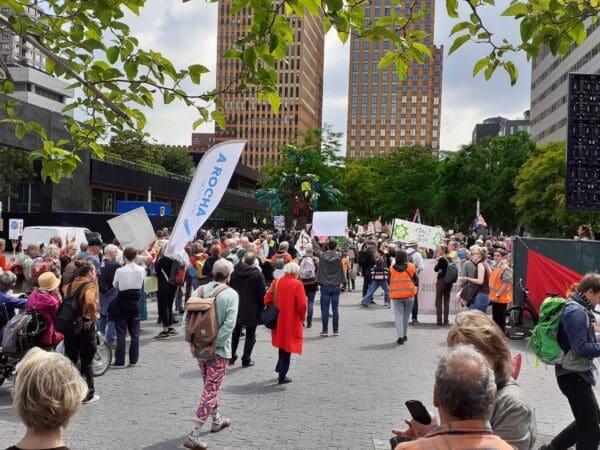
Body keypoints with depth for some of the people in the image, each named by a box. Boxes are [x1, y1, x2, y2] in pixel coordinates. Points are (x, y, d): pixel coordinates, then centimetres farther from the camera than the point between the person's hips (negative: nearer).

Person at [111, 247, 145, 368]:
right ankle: (133, 360, 13)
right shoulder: (141, 270, -7)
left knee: (121, 332, 3)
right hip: (135, 302, 2)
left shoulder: (120, 271, -12)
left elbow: (115, 286, 1)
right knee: (134, 333, 10)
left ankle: (119, 361, 4)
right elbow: (141, 285, 4)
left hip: (122, 302, -2)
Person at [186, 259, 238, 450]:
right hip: (218, 349, -5)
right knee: (211, 390, 1)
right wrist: (215, 345, -17)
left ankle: (217, 420, 42)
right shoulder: (231, 294, -12)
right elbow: (229, 324, -21)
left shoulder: (199, 291, 0)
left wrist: (192, 342, -2)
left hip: (199, 347, 5)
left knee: (210, 386, 23)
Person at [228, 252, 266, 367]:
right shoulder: (257, 274, -14)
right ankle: (246, 360, 10)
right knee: (250, 335, 8)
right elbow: (262, 293, -11)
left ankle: (231, 356, 23)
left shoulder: (235, 272, -3)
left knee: (235, 333, 20)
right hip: (252, 310, -4)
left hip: (236, 308, 4)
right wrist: (262, 308, 1)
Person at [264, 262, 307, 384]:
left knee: (282, 343, 26)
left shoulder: (276, 282, 0)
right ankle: (282, 376, 8)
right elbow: (302, 305, -18)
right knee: (287, 348, 5)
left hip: (278, 320, 5)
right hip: (292, 321, -4)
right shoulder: (297, 284, -13)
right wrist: (302, 317, 0)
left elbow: (267, 299, 0)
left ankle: (280, 368, 31)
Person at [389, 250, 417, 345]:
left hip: (396, 295, 0)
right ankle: (404, 335, 23)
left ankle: (400, 337, -6)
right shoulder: (411, 267, -3)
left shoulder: (392, 269, -3)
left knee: (398, 315, 3)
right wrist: (415, 288, 18)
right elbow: (415, 279, 3)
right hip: (409, 294, 1)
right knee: (406, 315, 14)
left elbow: (389, 282, 5)